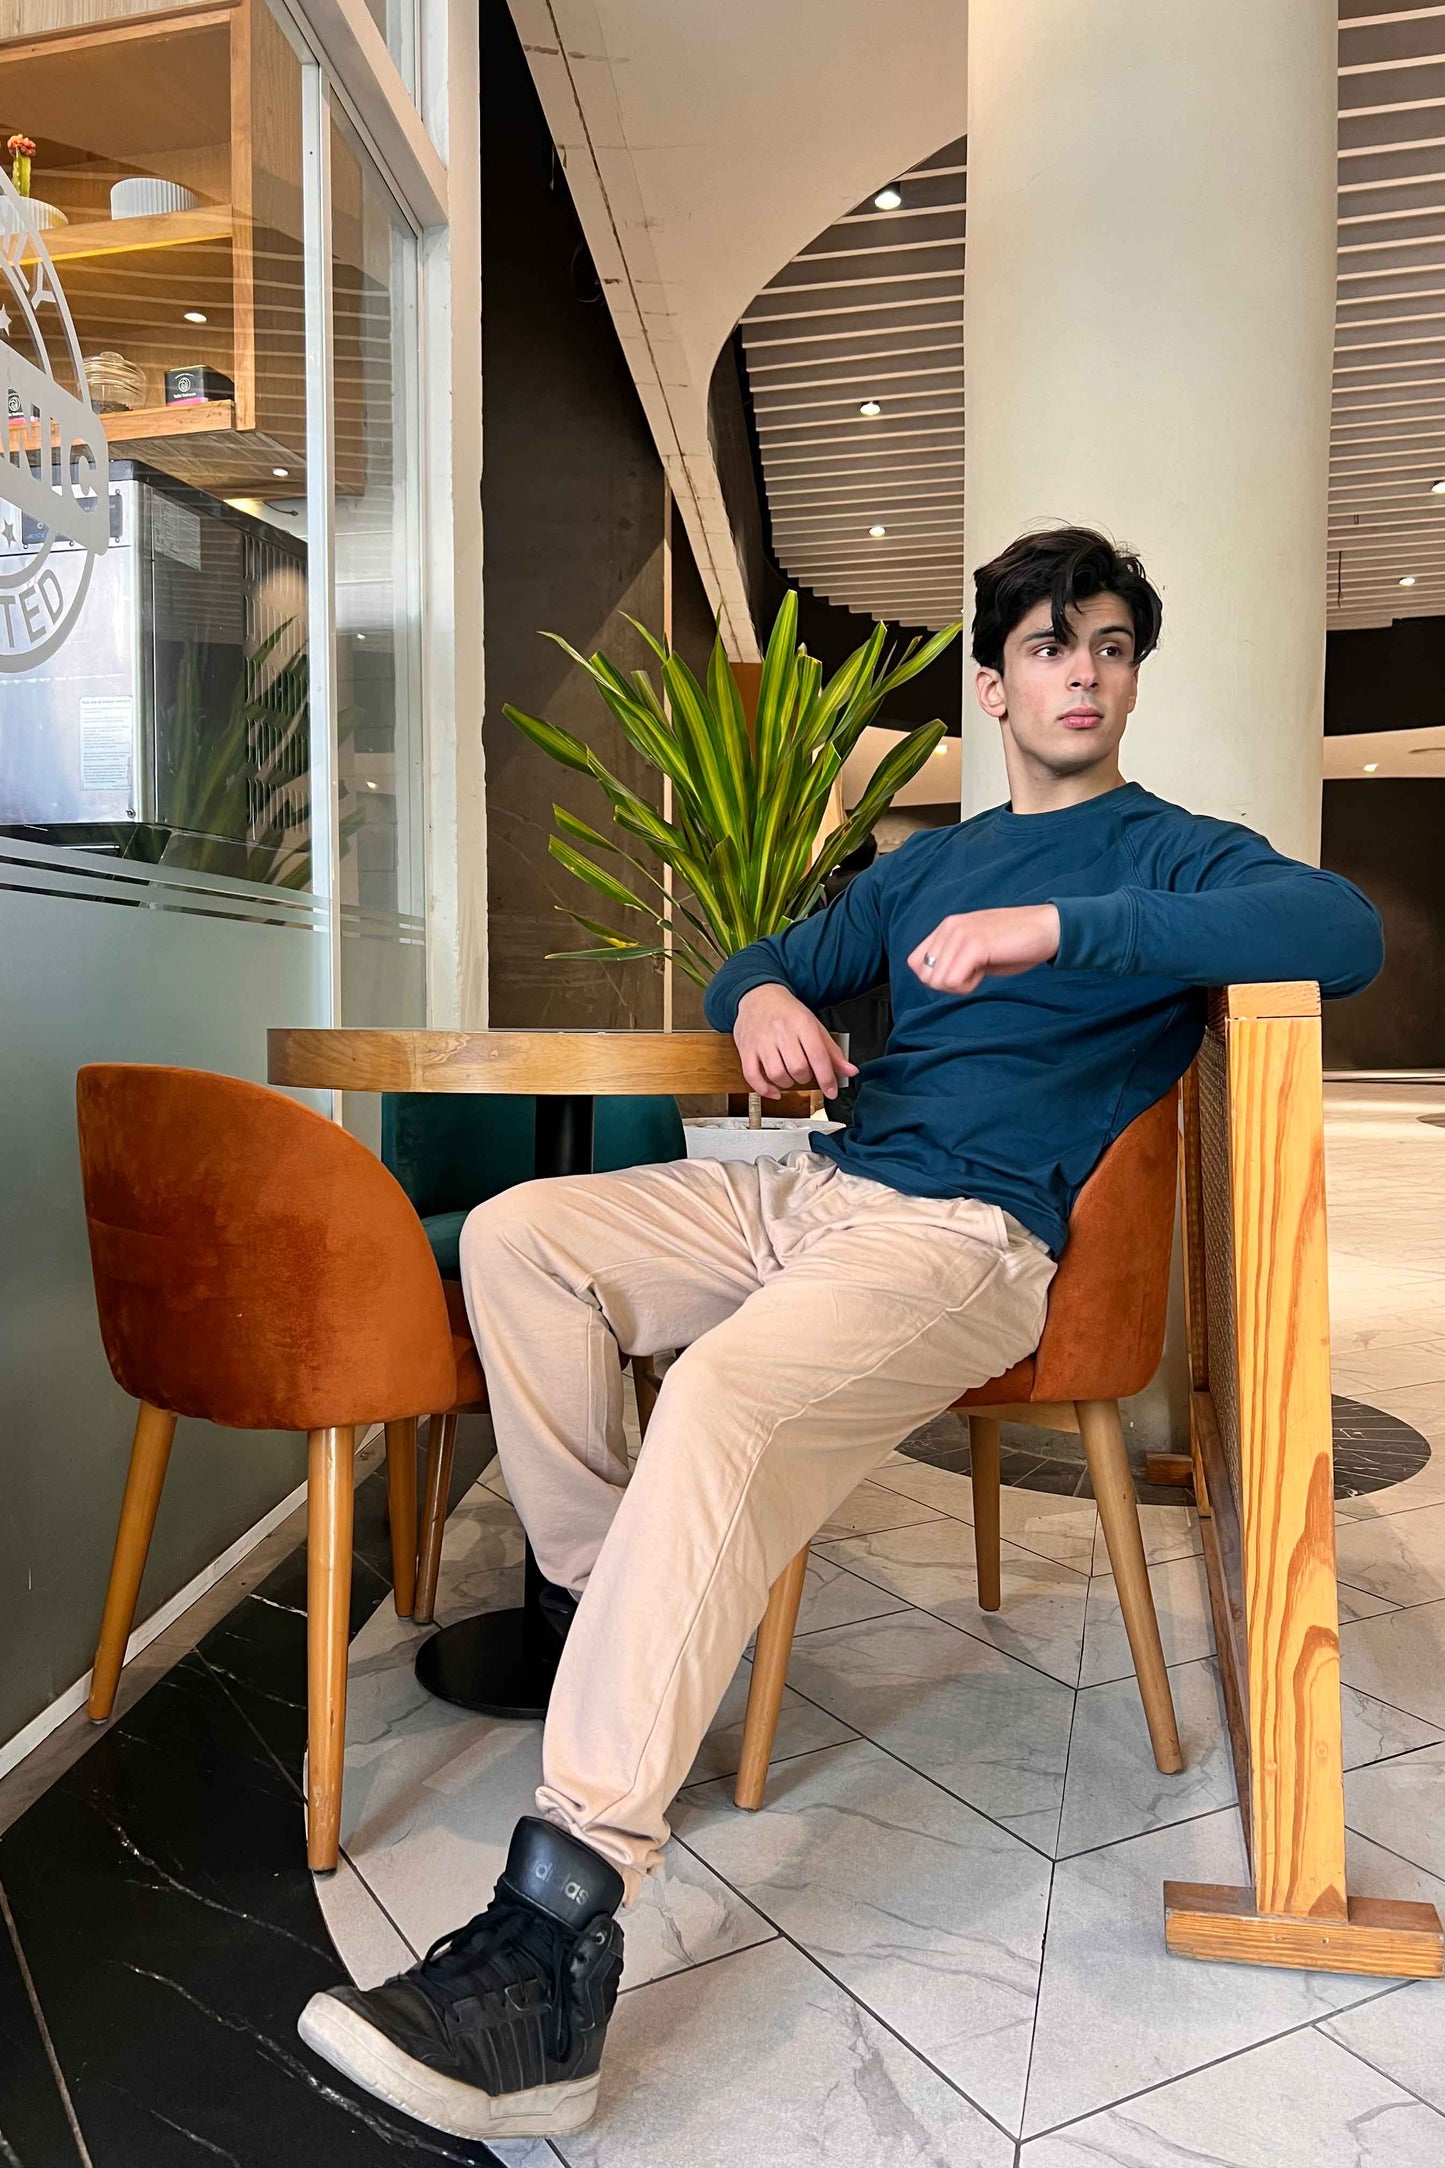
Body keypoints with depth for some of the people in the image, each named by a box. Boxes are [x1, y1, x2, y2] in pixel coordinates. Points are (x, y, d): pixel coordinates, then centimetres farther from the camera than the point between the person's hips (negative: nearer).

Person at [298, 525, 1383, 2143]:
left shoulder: (1170, 854, 7)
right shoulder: (922, 867, 26)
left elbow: (1343, 932, -14)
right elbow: (768, 965, 29)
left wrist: (1060, 928, -21)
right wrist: (761, 996, 2)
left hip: (975, 1236, -7)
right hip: (819, 1188, 7)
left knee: (725, 1396, -35)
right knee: (515, 1233, -5)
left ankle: (561, 1925, -33)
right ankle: (594, 1601, -2)